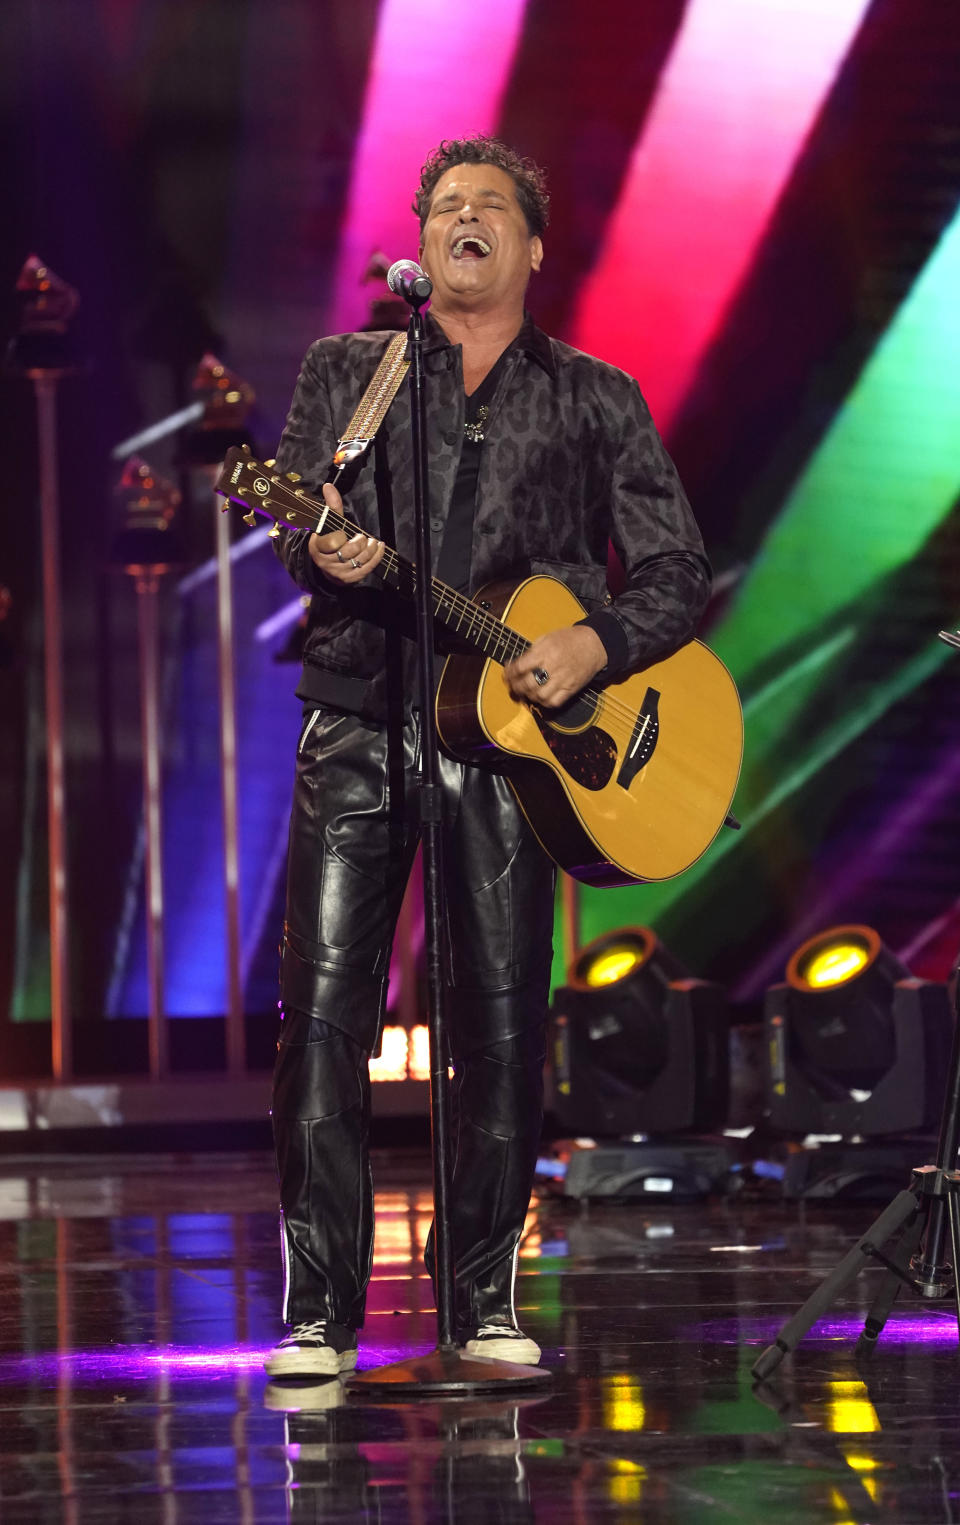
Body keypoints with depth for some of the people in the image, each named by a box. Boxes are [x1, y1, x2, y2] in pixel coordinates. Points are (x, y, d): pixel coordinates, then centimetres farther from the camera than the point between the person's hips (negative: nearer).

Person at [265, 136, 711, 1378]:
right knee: (323, 1007, -8)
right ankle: (317, 1310, -5)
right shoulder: (344, 371, 15)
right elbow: (294, 519, 4)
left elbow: (678, 574, 9)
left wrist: (591, 646, -10)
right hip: (359, 721, 0)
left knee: (503, 1018, -4)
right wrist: (324, 552, -20)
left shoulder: (595, 401, 12)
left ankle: (486, 1300, 8)